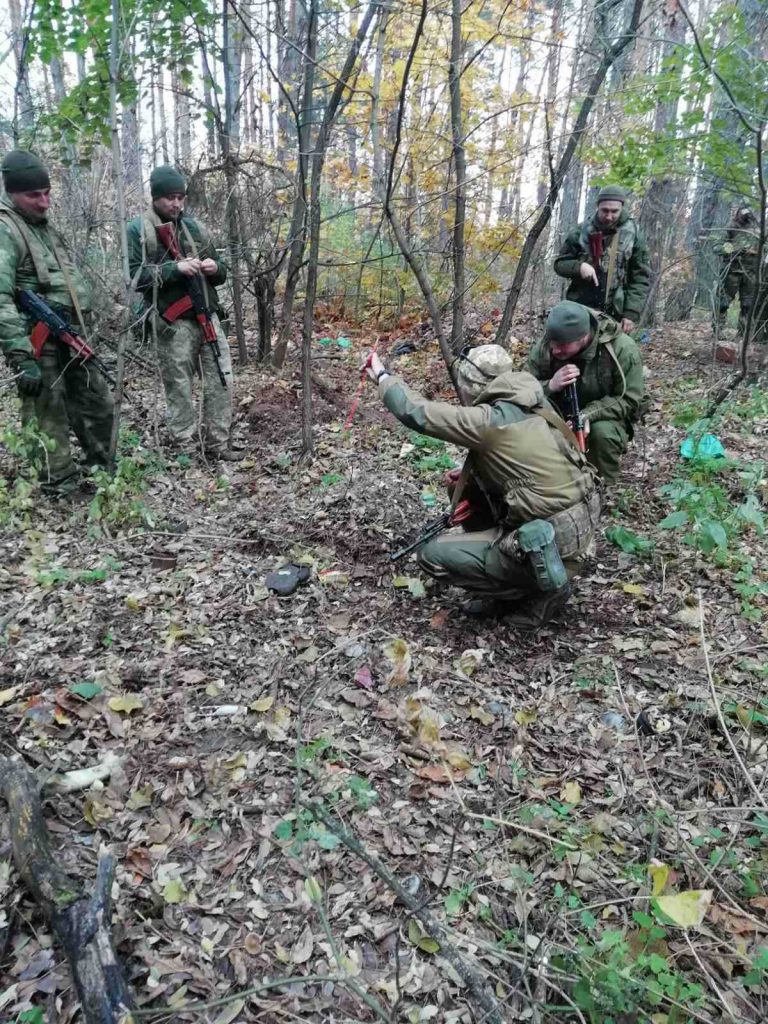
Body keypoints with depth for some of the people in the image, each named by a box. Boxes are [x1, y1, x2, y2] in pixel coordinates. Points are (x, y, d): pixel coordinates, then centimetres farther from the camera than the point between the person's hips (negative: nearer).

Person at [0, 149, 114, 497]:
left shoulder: (43, 224, 18)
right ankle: (65, 494, 8)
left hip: (72, 342, 9)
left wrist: (83, 335, 24)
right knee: (50, 426, -1)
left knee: (99, 407, 15)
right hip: (40, 347, -9)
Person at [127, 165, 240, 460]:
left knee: (222, 381, 5)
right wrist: (174, 268, -19)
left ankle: (217, 444, 16)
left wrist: (215, 267, -4)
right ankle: (186, 449, 11)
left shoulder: (195, 228, 16)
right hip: (173, 324, -5)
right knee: (180, 389, 1)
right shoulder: (138, 230, 0)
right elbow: (134, 276, -10)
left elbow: (220, 273, 20)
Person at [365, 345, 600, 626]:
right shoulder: (531, 405, 6)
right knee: (471, 489, 21)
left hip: (552, 542, -9)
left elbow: (416, 413, -14)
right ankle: (507, 592, 22)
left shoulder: (489, 420, -18)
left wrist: (383, 377, 2)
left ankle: (540, 588, 4)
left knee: (433, 556, -2)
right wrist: (465, 477, 17)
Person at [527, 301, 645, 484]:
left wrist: (588, 414, -36)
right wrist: (550, 386, -35)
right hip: (560, 415, 2)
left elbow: (629, 401, -20)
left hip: (604, 417, -2)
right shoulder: (543, 347, -18)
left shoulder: (622, 349, -25)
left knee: (603, 432, -36)